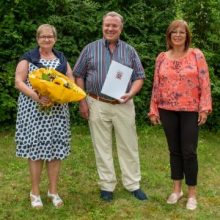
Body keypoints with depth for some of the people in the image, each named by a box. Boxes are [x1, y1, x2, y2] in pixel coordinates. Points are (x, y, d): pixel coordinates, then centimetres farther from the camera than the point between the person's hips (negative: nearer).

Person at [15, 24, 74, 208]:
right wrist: (36, 96, -20)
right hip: (34, 109, -3)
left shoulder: (62, 59, 14)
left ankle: (53, 191, 15)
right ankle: (35, 192, 11)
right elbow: (19, 82, -4)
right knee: (36, 148, -2)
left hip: (57, 110, 3)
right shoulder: (28, 58, 3)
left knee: (56, 149, 3)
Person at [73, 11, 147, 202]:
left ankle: (133, 184, 19)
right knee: (102, 147, 6)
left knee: (129, 146, 6)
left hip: (123, 105, 1)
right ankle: (107, 186, 18)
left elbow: (139, 77, 7)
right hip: (98, 105, -1)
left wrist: (131, 93, -13)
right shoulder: (90, 49, 3)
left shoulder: (130, 51, 6)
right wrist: (82, 102, -2)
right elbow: (78, 76, 6)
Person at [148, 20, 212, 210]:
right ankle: (177, 189, 25)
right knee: (174, 150, 11)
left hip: (190, 111, -2)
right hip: (167, 110, 3)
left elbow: (204, 83, -4)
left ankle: (192, 193, 14)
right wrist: (153, 110, 5)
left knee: (189, 151, -1)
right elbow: (156, 85, 7)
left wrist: (204, 107, -11)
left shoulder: (196, 55, -1)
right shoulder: (162, 58, 6)